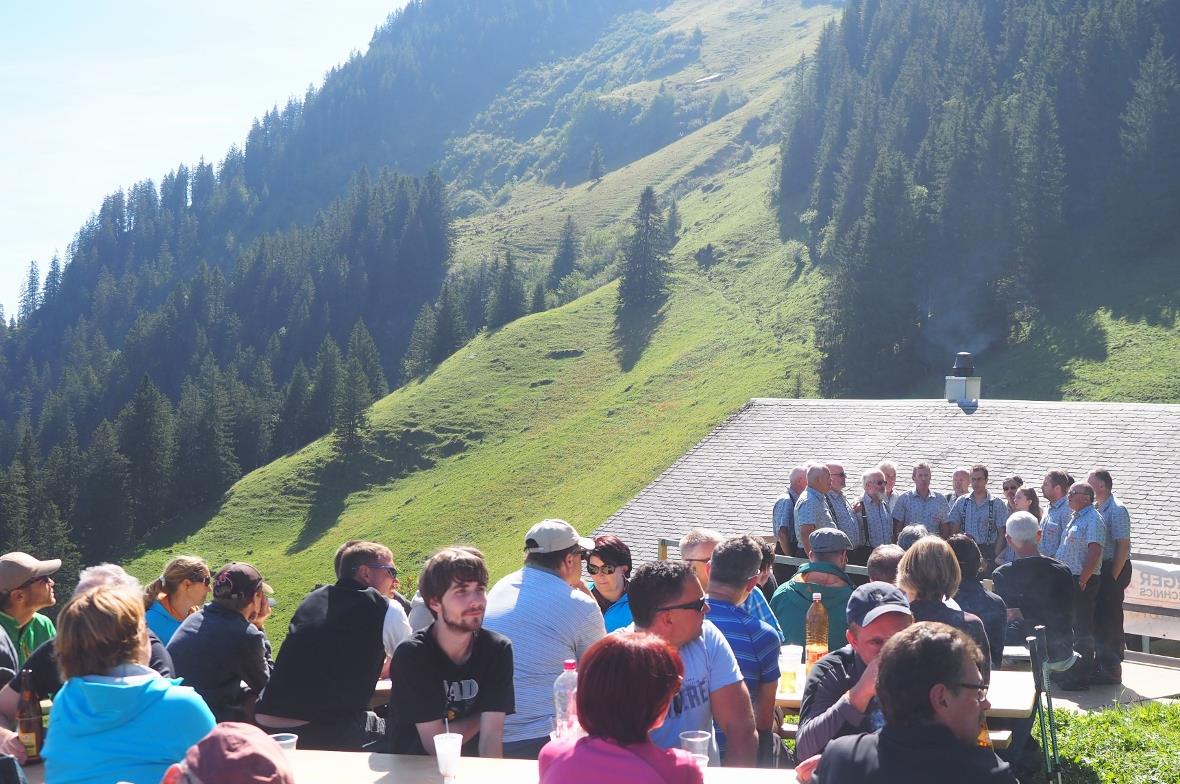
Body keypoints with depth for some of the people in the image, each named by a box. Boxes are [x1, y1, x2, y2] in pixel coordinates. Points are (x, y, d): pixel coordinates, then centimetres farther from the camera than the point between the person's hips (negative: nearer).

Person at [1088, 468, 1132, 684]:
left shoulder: (1116, 510, -15)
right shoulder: (1096, 508, 12)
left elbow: (1123, 546, -18)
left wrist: (1113, 577, -18)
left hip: (1113, 570, -9)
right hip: (1098, 570, 9)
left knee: (1109, 620, -4)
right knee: (1097, 619, 14)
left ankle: (1112, 670, 4)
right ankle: (1099, 664, 24)